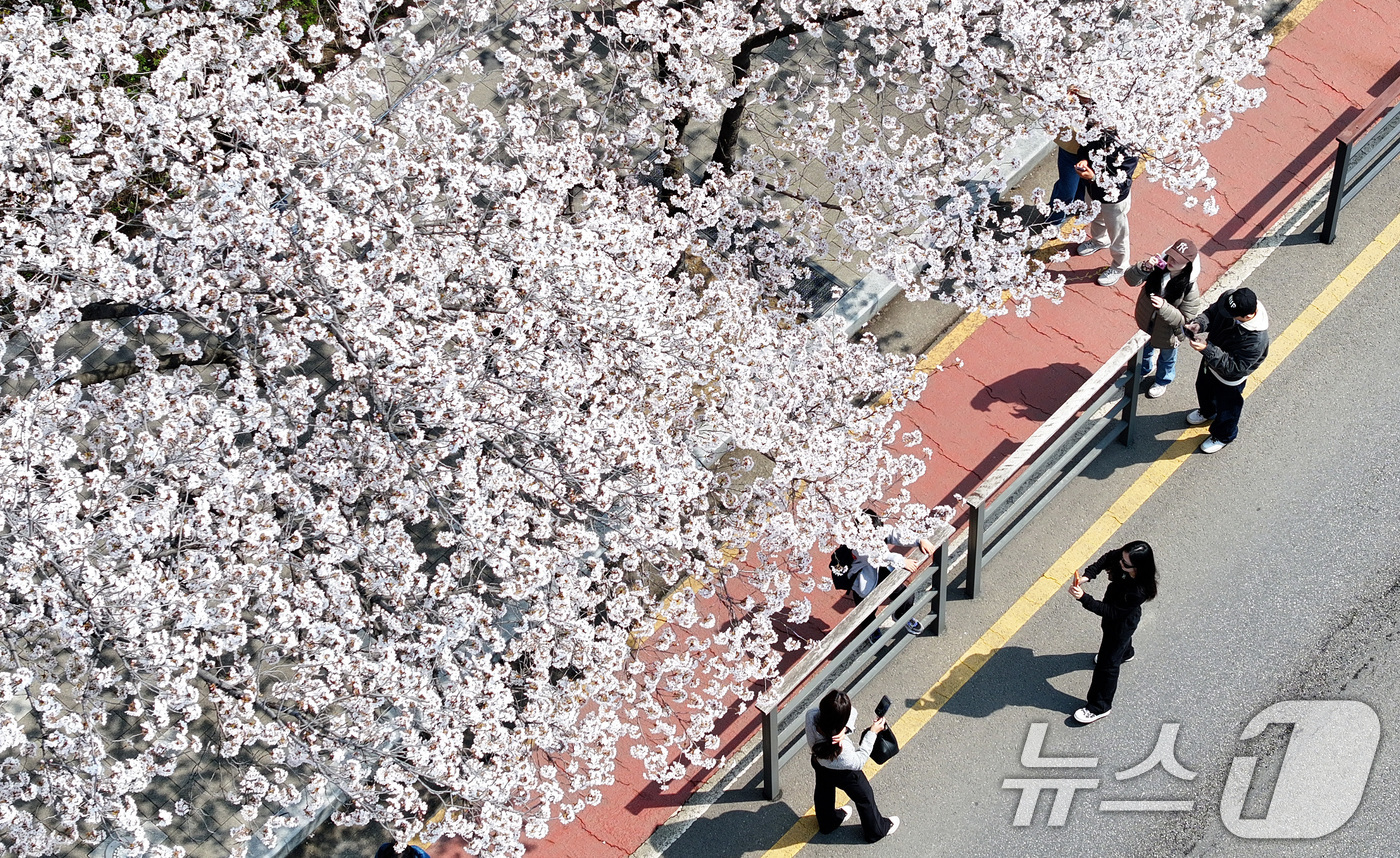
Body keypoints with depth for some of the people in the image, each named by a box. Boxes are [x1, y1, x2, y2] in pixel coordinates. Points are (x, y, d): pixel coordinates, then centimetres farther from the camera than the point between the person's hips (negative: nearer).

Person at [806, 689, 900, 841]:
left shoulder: (812, 716, -38)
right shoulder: (842, 748, -48)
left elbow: (852, 711, -29)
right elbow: (859, 762, -24)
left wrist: (844, 730, -46)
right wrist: (872, 732, -28)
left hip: (819, 764, 5)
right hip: (844, 774, -5)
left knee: (824, 792, 34)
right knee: (864, 797, 26)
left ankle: (827, 823, 64)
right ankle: (877, 830, 54)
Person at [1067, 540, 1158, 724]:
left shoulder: (1138, 592, -45)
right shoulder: (1122, 557, -29)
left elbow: (1112, 612, -36)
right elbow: (1106, 559, -8)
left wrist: (1084, 598, -43)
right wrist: (1086, 576, -23)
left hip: (1123, 622, -8)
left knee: (1107, 663, 9)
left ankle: (1099, 706, 30)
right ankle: (1126, 652, 75)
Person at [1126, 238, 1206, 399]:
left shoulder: (1189, 288, -35)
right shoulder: (1158, 267, -26)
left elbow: (1185, 319, -29)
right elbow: (1131, 279, -24)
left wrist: (1164, 307, -44)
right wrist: (1144, 268, -44)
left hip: (1168, 332, -4)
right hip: (1147, 322, 4)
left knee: (1166, 358, 28)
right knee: (1145, 349, 34)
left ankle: (1163, 381, 60)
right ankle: (1144, 370, 67)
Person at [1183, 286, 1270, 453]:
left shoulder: (1256, 341, -45)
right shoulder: (1228, 298, -29)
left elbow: (1233, 368, -38)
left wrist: (1207, 350, -45)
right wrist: (1199, 324, -30)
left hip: (1229, 379, -6)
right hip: (1211, 360, 6)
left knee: (1226, 408, 24)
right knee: (1203, 388, 36)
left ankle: (1223, 436, 56)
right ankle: (1207, 412, 70)